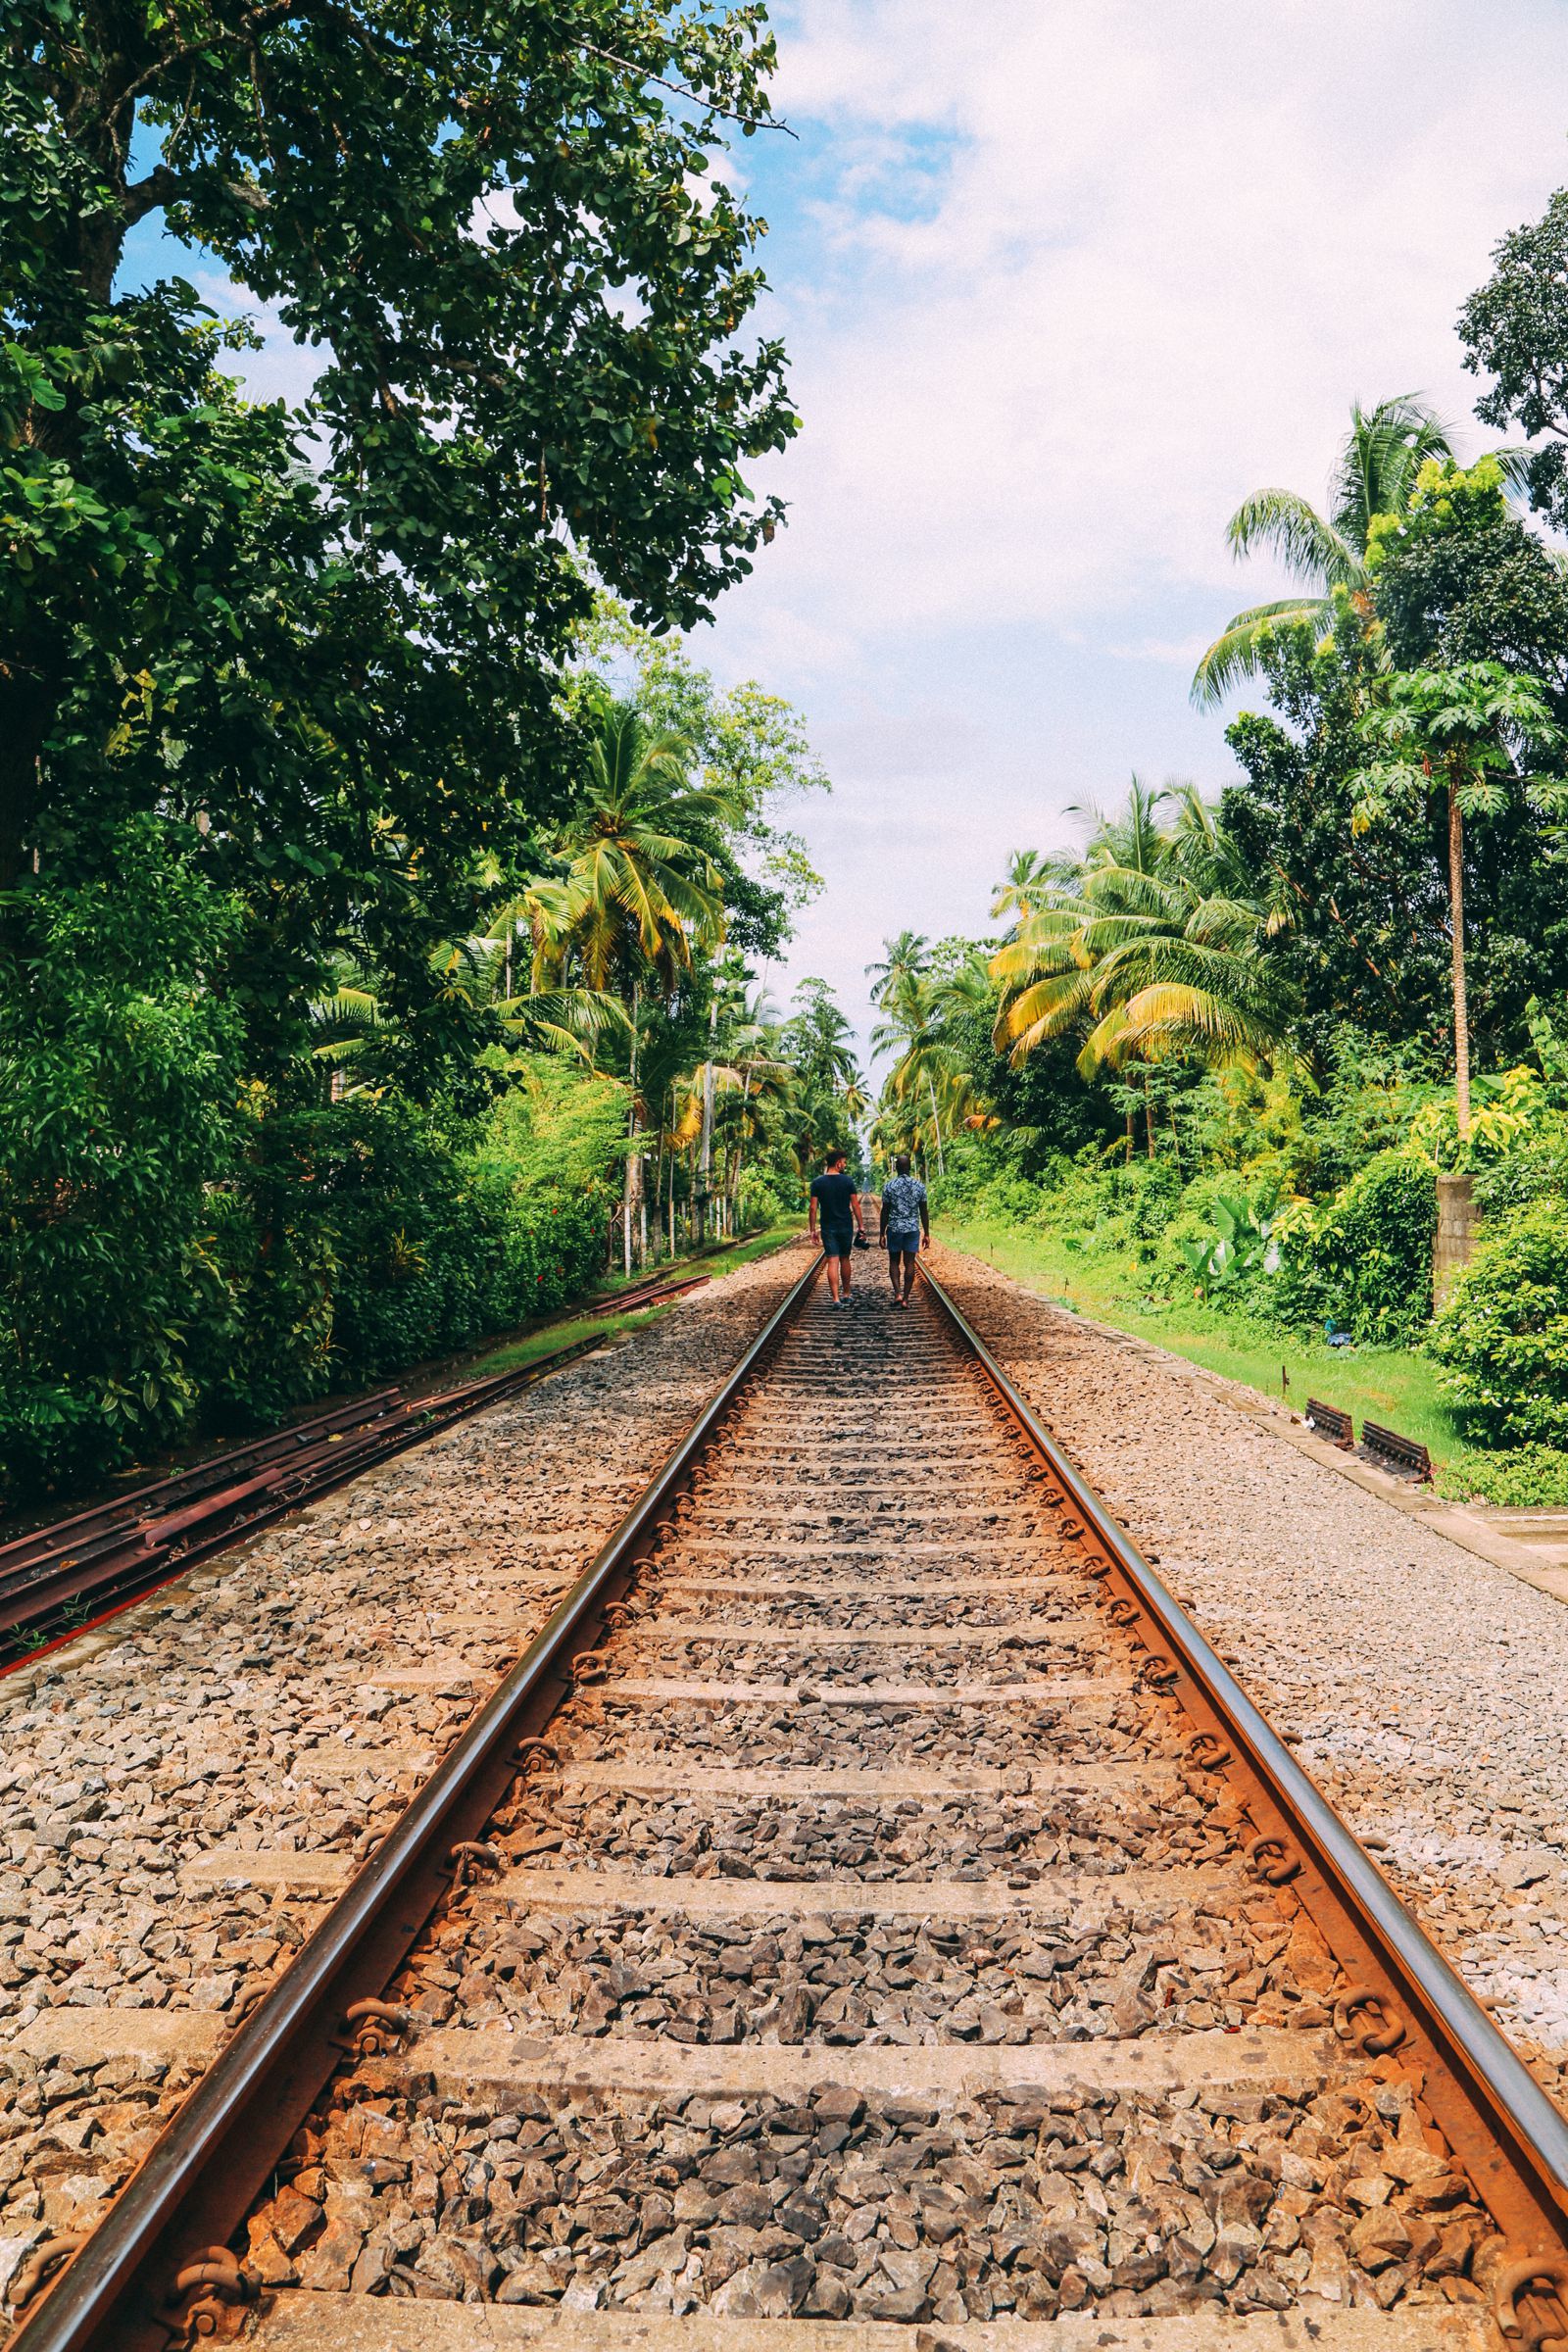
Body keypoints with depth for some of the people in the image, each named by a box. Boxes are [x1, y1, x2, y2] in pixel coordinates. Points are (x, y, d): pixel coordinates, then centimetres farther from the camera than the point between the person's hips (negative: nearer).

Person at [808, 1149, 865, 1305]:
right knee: (844, 1260, 15)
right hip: (846, 1226, 0)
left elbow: (813, 1208, -5)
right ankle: (846, 1295, 25)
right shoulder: (848, 1181, -5)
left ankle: (836, 1298, -9)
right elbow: (855, 1206, -4)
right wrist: (861, 1226, 4)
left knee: (832, 1262, -2)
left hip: (828, 1228, 0)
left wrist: (813, 1230, 1)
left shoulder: (817, 1183, -3)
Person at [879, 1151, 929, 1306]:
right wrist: (927, 1234, 9)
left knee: (894, 1262, 12)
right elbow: (924, 1212, 2)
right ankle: (905, 1298, 5)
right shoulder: (919, 1185, -1)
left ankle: (897, 1293, -3)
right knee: (909, 1264, 5)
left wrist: (882, 1233, 5)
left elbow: (885, 1212, -3)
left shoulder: (889, 1186, -5)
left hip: (894, 1228, -1)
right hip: (913, 1229, 1)